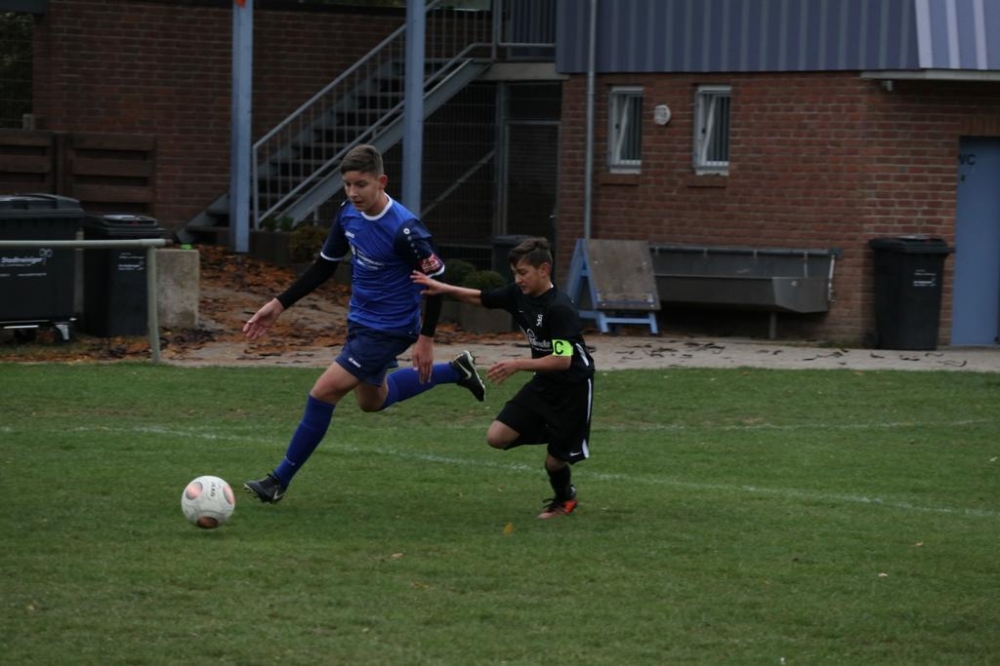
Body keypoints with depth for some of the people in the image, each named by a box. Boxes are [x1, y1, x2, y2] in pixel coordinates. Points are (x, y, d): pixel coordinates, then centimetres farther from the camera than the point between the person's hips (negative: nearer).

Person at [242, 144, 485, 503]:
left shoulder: (404, 229, -26)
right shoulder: (348, 214, -4)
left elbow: (435, 279, -16)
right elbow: (324, 266, 9)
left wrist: (426, 338, -17)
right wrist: (279, 304, 3)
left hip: (389, 330, -9)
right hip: (360, 322, 9)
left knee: (324, 393, -14)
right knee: (372, 400, 27)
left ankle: (280, 480, -4)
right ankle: (456, 370, 42)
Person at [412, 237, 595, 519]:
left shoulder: (560, 308, -26)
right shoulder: (518, 295, -3)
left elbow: (563, 359, -30)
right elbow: (481, 298, 12)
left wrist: (518, 365, -34)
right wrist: (443, 288, -2)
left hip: (573, 387, -7)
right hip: (543, 383, 8)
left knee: (555, 459, 0)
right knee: (497, 437, -4)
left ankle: (565, 499, 33)